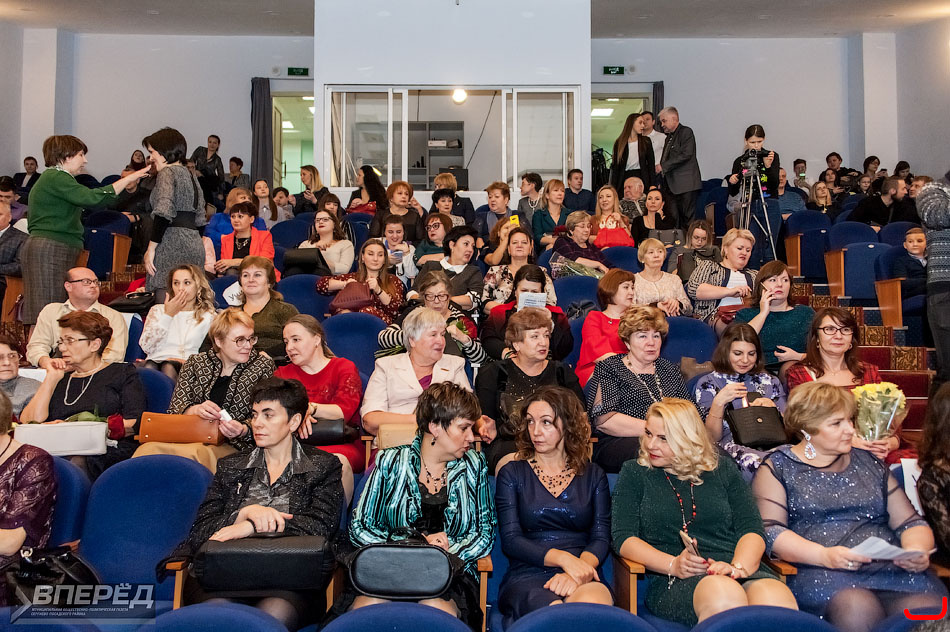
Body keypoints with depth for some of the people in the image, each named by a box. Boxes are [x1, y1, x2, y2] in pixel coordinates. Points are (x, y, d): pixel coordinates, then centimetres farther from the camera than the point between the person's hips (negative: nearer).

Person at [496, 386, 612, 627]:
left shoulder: (593, 476, 16)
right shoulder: (512, 475, 11)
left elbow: (601, 539, 6)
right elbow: (510, 540, 0)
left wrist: (577, 570, -16)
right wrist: (564, 559, -15)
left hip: (581, 578, 2)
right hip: (527, 576, -1)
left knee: (594, 602, -36)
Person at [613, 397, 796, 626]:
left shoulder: (723, 469, 20)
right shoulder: (635, 472, 15)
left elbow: (752, 530, 10)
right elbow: (623, 537, 4)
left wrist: (738, 567, -12)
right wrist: (673, 565, -13)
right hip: (673, 581, -2)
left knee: (776, 599, -36)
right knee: (724, 594, -39)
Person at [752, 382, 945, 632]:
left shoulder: (868, 462, 22)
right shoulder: (777, 467, 9)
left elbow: (911, 522, 20)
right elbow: (769, 531, -4)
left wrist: (917, 551, -3)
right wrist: (824, 555, -18)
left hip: (890, 566, 4)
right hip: (817, 571, -3)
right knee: (859, 609, -36)